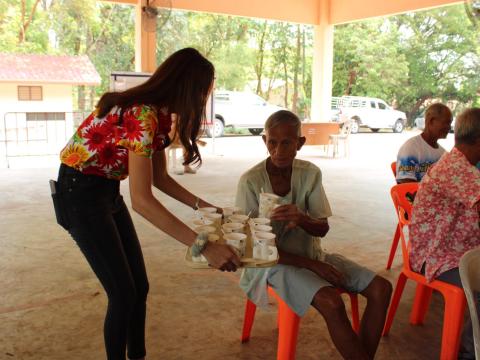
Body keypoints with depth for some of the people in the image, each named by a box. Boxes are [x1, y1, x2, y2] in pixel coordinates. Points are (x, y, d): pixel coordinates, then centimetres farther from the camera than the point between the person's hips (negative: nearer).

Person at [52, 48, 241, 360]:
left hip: (108, 191, 9)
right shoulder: (142, 115, -28)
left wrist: (201, 205, 2)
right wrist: (204, 245, -36)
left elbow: (160, 177, 10)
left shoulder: (160, 113, 1)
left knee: (139, 286, 11)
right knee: (123, 293, -3)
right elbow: (142, 200, -35)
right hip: (81, 193, -9)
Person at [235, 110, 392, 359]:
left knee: (381, 288, -8)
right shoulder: (251, 181, -16)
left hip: (311, 253, 5)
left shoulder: (310, 173, -5)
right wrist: (312, 265, -17)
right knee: (332, 303, -29)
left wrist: (302, 219, -28)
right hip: (274, 262, -5)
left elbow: (322, 229, -1)